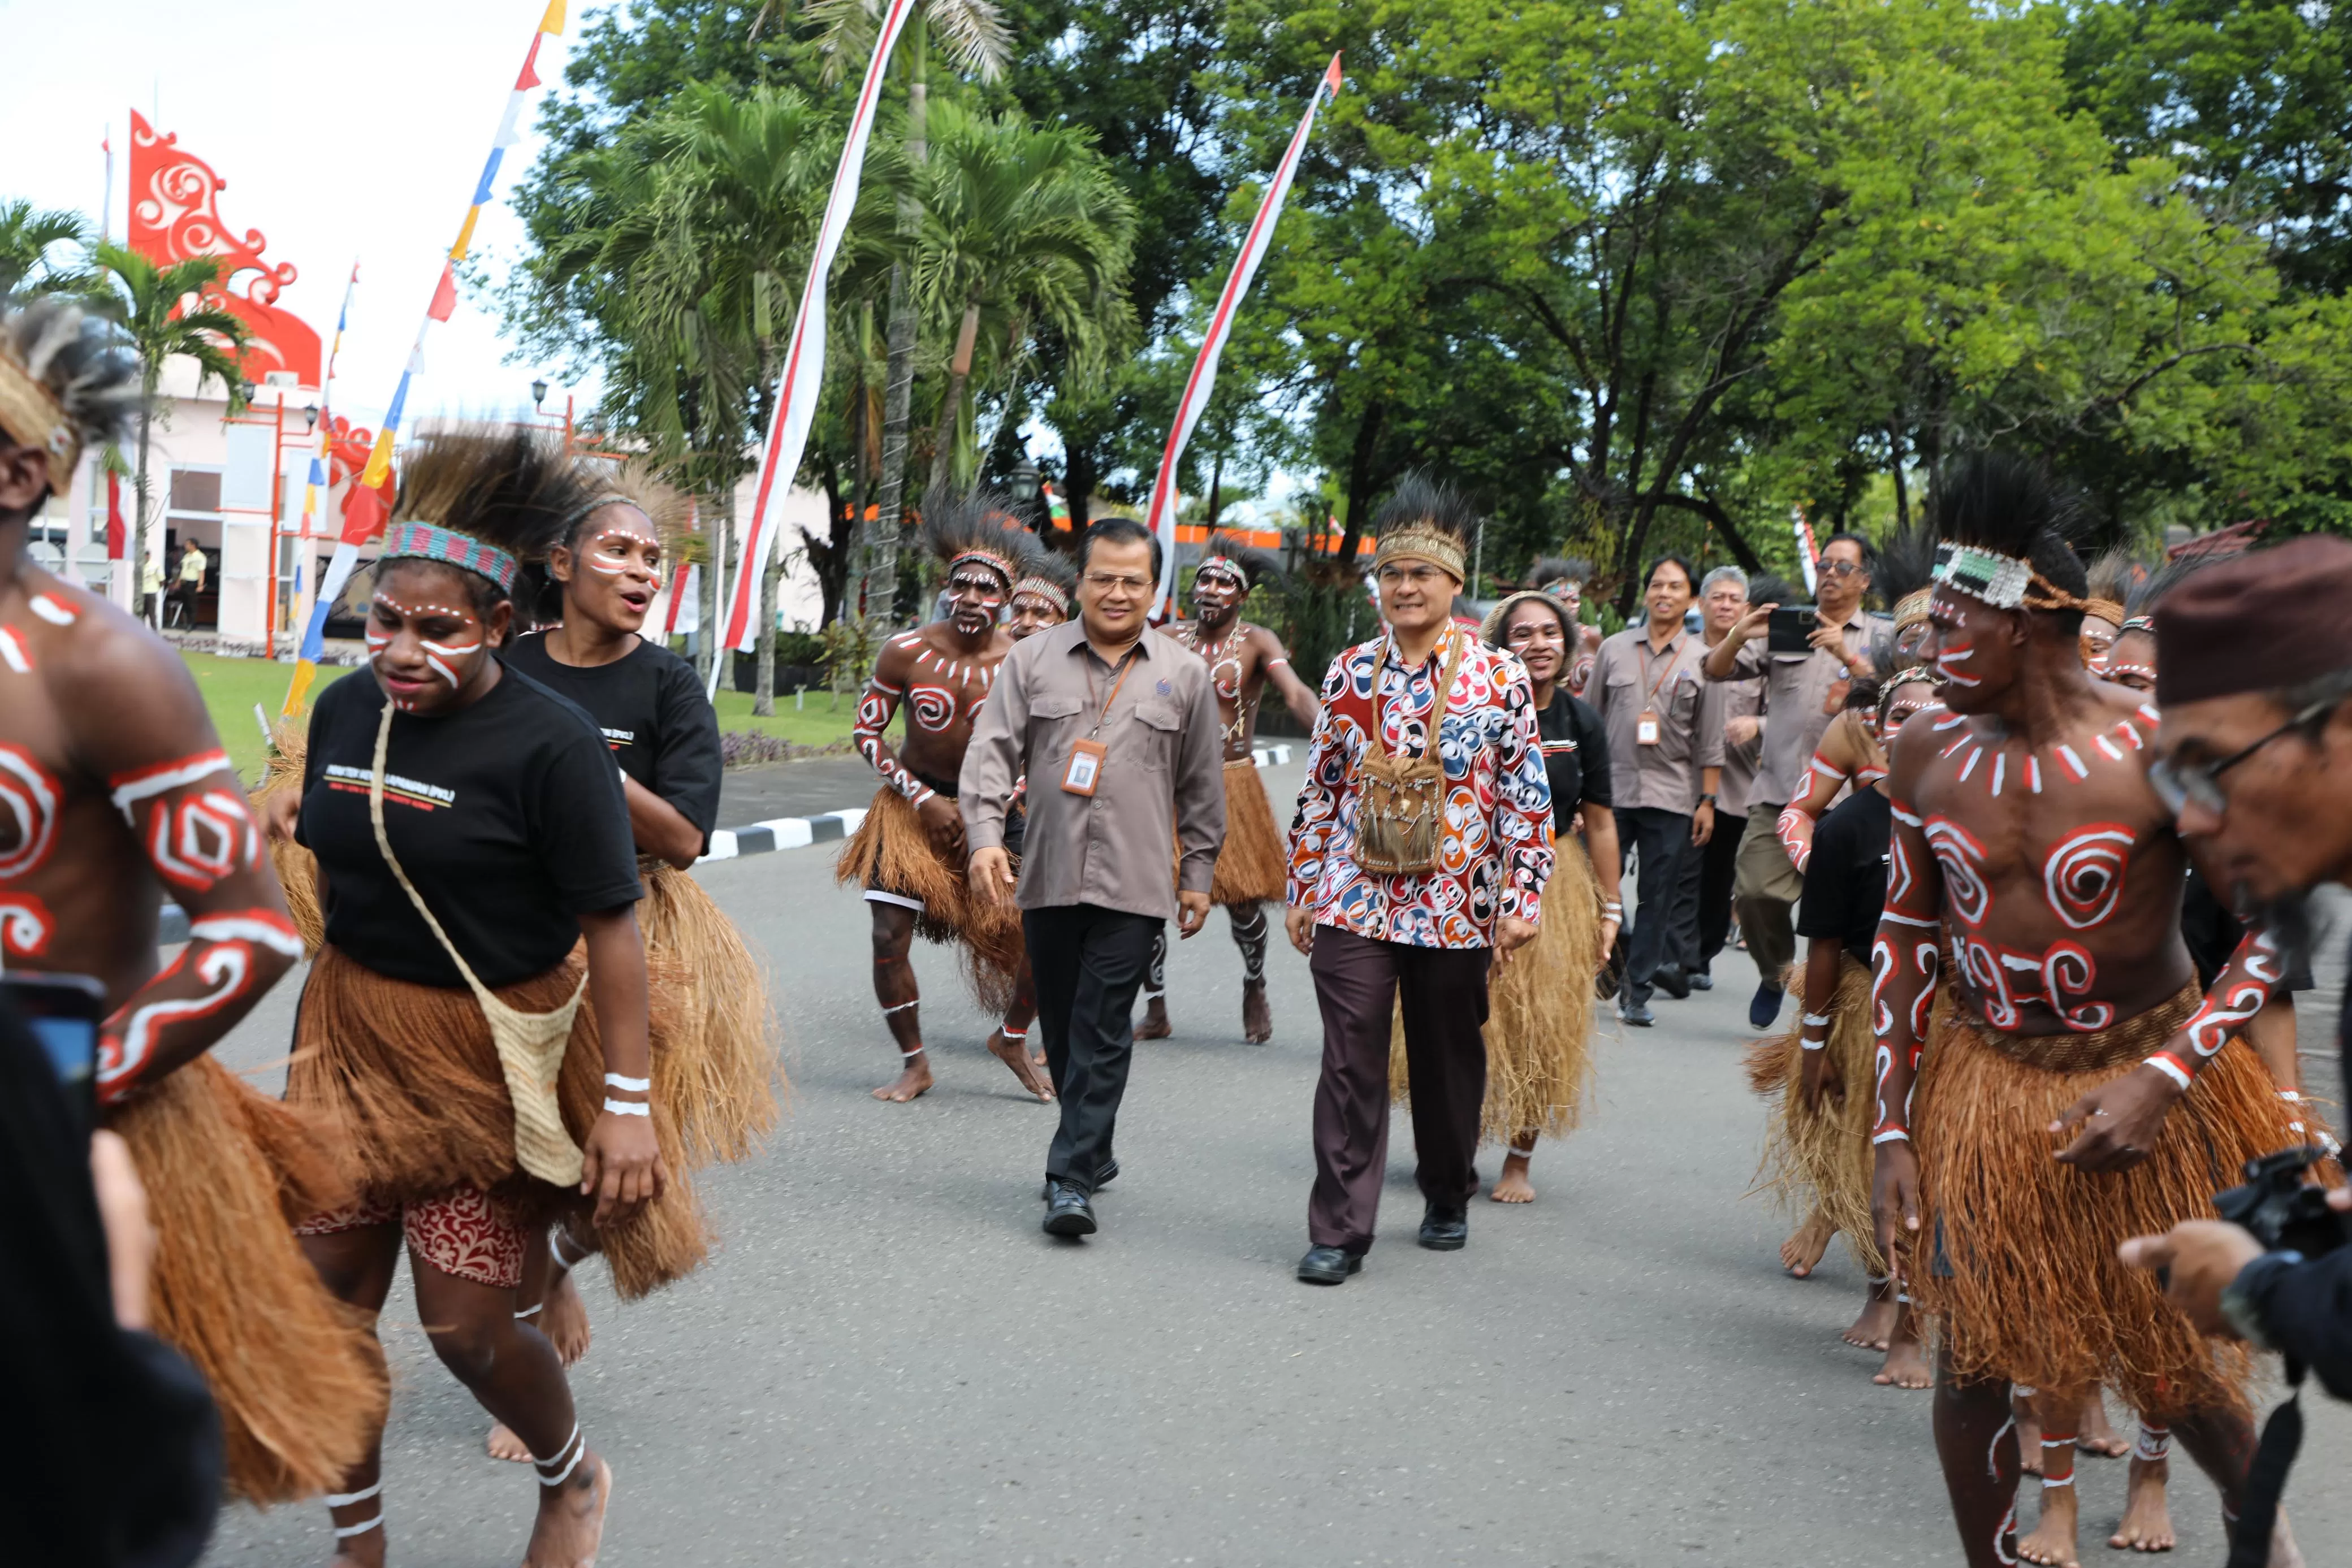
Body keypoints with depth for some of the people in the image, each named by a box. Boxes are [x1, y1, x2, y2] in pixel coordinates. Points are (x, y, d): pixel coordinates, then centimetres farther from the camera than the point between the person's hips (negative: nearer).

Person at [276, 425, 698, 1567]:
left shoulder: (548, 742, -19)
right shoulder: (346, 710, 0)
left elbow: (611, 925, -18)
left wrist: (629, 1100, -19)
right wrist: (338, 993, 18)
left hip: (493, 1055, -6)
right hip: (356, 1034, 6)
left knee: (462, 1319, 0)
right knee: (327, 1292, 10)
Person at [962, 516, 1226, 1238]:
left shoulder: (1184, 675, 7)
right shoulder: (1032, 660, 6)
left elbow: (1202, 786, 12)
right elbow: (992, 753, -1)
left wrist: (1197, 874, 10)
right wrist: (985, 838, -14)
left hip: (1132, 885, -2)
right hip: (1047, 878, 2)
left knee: (1102, 1031, -8)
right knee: (1062, 1027, 11)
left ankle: (1072, 1178, -7)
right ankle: (1093, 1150, 29)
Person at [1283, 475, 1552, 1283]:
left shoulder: (1500, 678, -2)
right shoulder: (1349, 672, 5)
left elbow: (1529, 796, -1)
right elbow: (1321, 787, 10)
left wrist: (1523, 898, -6)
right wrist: (1302, 889, 9)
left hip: (1455, 907, -1)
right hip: (1354, 901, 1)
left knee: (1450, 1060, 13)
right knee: (1351, 1064, -4)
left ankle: (1448, 1199, 34)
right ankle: (1339, 1231, 1)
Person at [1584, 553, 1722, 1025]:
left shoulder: (1702, 660, 5)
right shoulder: (1614, 649, 7)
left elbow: (1710, 740, 6)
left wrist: (1708, 800, 1)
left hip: (1672, 796, 0)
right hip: (1612, 788, 0)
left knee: (1658, 898, 3)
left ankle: (1637, 991, 11)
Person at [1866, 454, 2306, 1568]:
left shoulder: (2159, 748, -18)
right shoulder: (1927, 756, -5)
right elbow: (1905, 937, 4)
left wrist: (2164, 1078, -20)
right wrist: (1891, 1131, 1)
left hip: (2141, 1084, -3)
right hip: (1983, 1080, 3)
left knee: (2173, 1373, 8)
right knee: (1972, 1362, 5)